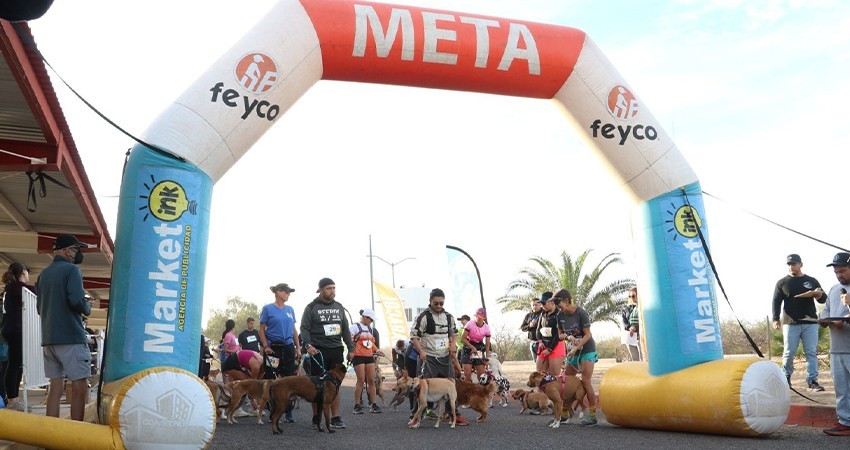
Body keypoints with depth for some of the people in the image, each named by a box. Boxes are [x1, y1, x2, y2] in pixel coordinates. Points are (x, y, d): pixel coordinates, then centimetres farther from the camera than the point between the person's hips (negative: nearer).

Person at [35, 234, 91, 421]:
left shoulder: (44, 273, 16)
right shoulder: (71, 270, -8)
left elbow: (39, 307, 23)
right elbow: (76, 300, -20)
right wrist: (87, 308, -1)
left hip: (48, 338, 8)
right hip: (71, 337, -8)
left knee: (55, 387, 9)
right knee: (79, 388, -4)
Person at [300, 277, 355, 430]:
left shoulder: (339, 307, 14)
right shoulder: (311, 308, -1)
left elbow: (345, 329, 16)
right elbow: (304, 328, -7)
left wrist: (351, 348, 11)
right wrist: (308, 345, -22)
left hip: (336, 350, 4)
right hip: (318, 351, -4)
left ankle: (335, 418, 12)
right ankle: (316, 419, 10)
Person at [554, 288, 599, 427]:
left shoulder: (581, 313, -17)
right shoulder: (561, 316, 0)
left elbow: (587, 335, -16)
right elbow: (560, 334, 8)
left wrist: (576, 348, -22)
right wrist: (568, 337, -14)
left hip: (587, 349, -6)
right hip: (573, 351, 6)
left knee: (585, 382, -12)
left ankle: (593, 415, -5)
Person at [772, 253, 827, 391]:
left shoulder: (812, 281, 11)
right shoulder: (782, 282, 7)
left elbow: (824, 299, 12)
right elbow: (776, 302, 4)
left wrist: (819, 294, -13)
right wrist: (776, 319, -9)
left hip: (810, 323, 1)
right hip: (791, 323, -1)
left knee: (812, 352, -1)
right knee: (789, 353, -1)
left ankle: (812, 381, 1)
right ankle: (786, 378, 14)